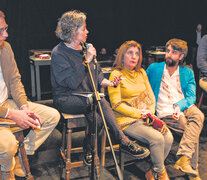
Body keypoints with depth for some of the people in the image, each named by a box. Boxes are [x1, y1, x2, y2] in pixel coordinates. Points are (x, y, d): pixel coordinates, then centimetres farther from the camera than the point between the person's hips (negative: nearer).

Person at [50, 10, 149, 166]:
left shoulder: (85, 49, 13)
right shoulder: (59, 53, -8)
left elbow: (97, 75, 18)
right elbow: (72, 83, -19)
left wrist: (109, 83, -1)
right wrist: (86, 61, -18)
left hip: (88, 98, 6)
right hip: (66, 99, -5)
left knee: (97, 118, -29)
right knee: (100, 101, -31)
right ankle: (123, 140, -18)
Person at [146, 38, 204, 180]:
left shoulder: (188, 73, 11)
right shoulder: (154, 68, 7)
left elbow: (191, 97, 1)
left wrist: (179, 106, -19)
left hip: (185, 108, 3)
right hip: (165, 114, -3)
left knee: (198, 115, -32)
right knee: (194, 131, -25)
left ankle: (184, 157, -32)